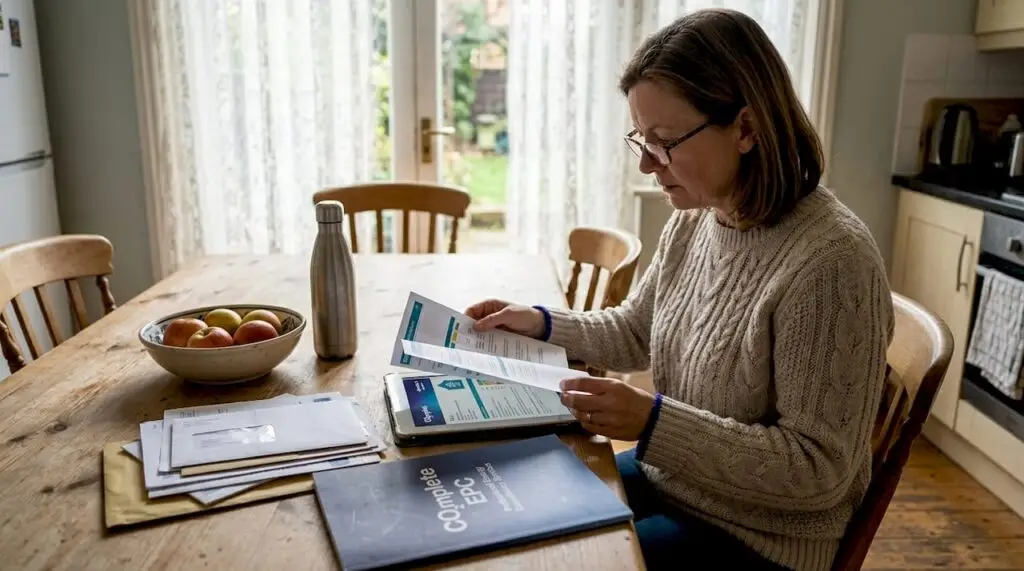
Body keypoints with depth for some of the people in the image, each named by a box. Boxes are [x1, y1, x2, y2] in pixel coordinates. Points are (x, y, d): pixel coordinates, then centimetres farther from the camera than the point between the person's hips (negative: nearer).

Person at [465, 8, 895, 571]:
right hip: (668, 479, 7)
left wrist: (653, 420, -32)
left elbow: (819, 468, -25)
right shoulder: (692, 220, -4)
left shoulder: (830, 260, -28)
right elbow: (635, 332, 13)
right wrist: (540, 322, 0)